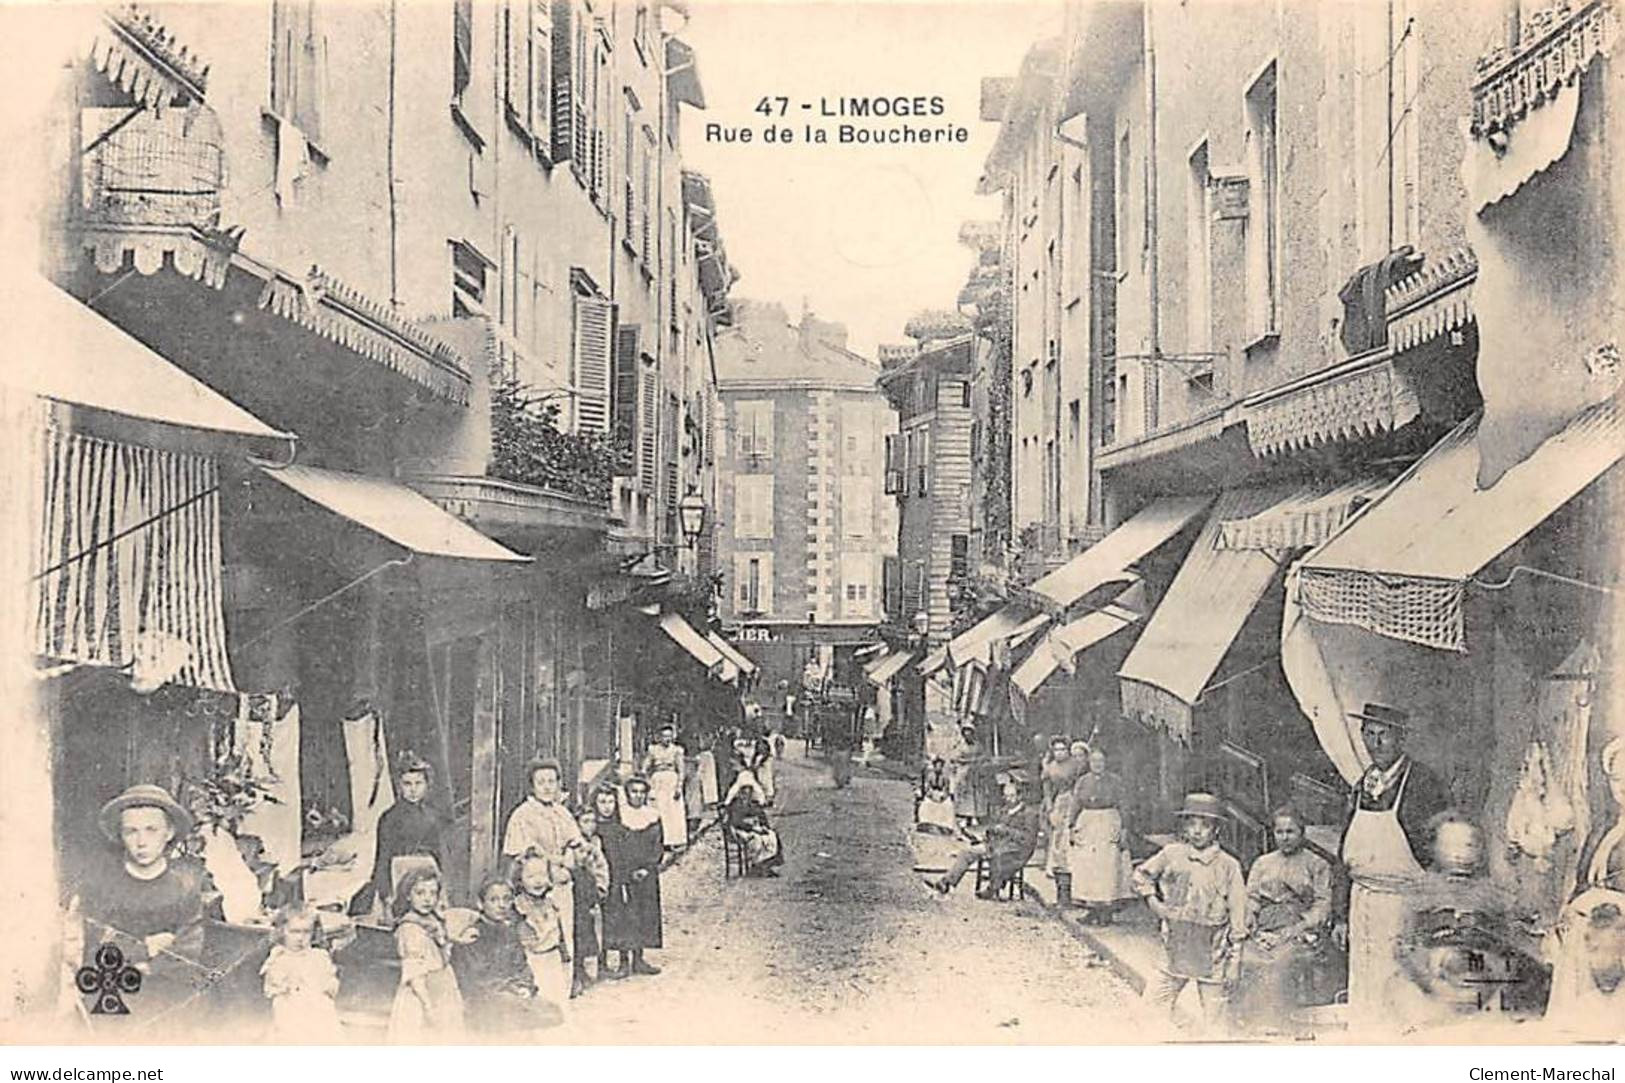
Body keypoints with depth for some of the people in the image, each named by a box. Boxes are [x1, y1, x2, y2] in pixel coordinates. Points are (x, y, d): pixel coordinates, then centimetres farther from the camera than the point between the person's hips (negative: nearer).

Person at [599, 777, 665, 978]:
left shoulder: (653, 818, 7)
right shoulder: (616, 818, -4)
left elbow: (658, 847, 6)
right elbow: (612, 850, -7)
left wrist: (647, 869, -9)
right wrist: (627, 875, -14)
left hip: (646, 877, 4)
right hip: (621, 875, -3)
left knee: (645, 916, 6)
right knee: (621, 916, -4)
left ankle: (639, 959, 15)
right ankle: (624, 962, 1)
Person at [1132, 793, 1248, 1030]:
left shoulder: (1228, 866, -4)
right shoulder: (1171, 854, 0)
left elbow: (1237, 915, -2)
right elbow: (1141, 875, 17)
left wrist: (1234, 963, -4)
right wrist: (1152, 901, 1)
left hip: (1212, 954, -2)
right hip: (1177, 950, 2)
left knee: (1214, 1017, 4)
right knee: (1151, 1007, 1)